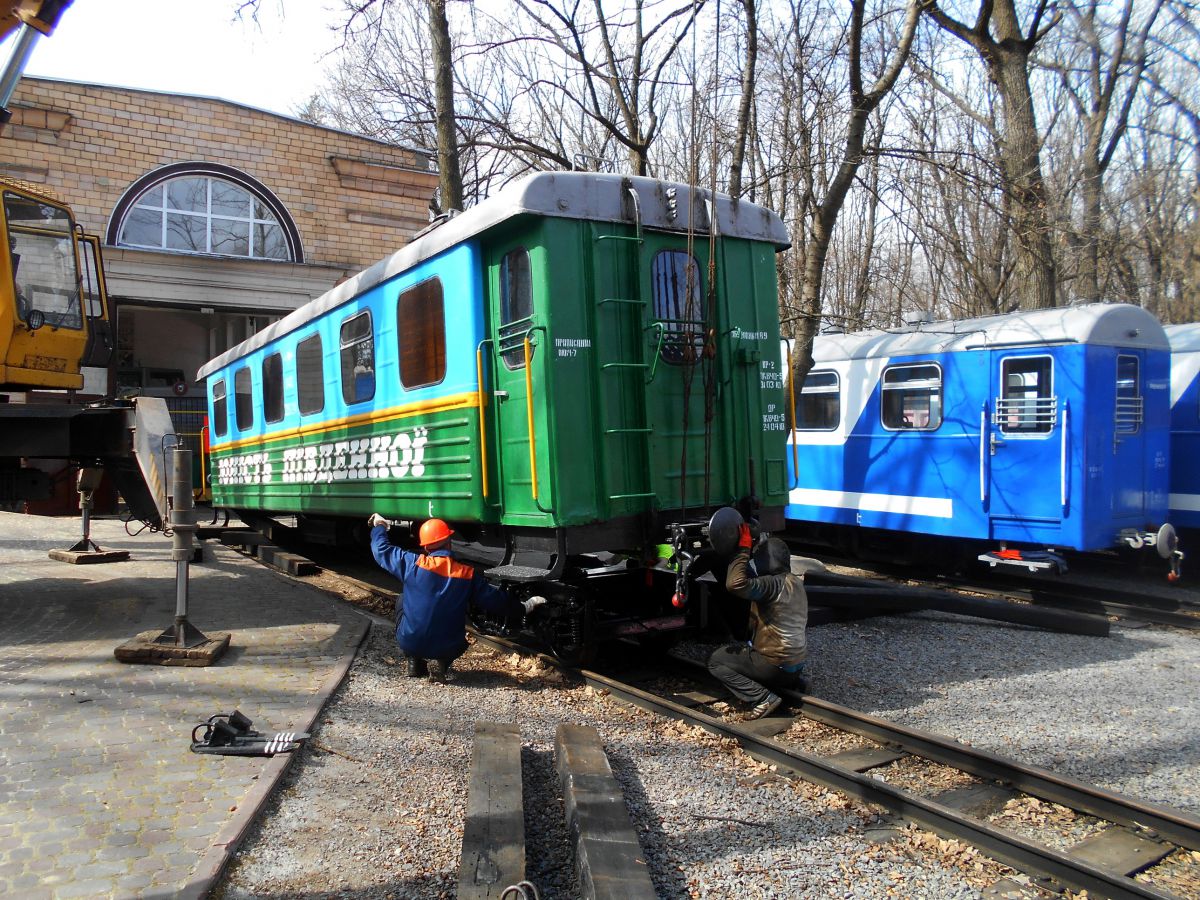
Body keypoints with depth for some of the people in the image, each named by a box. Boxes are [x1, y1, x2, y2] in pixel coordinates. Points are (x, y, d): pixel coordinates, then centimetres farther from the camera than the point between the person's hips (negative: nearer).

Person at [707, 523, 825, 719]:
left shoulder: (774, 584, -23)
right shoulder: (795, 582, 6)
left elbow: (735, 584, -37)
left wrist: (744, 549, -26)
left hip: (777, 665, -9)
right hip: (797, 662, 9)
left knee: (716, 661, -1)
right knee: (736, 650, 31)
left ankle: (763, 698, -11)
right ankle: (792, 681, 17)